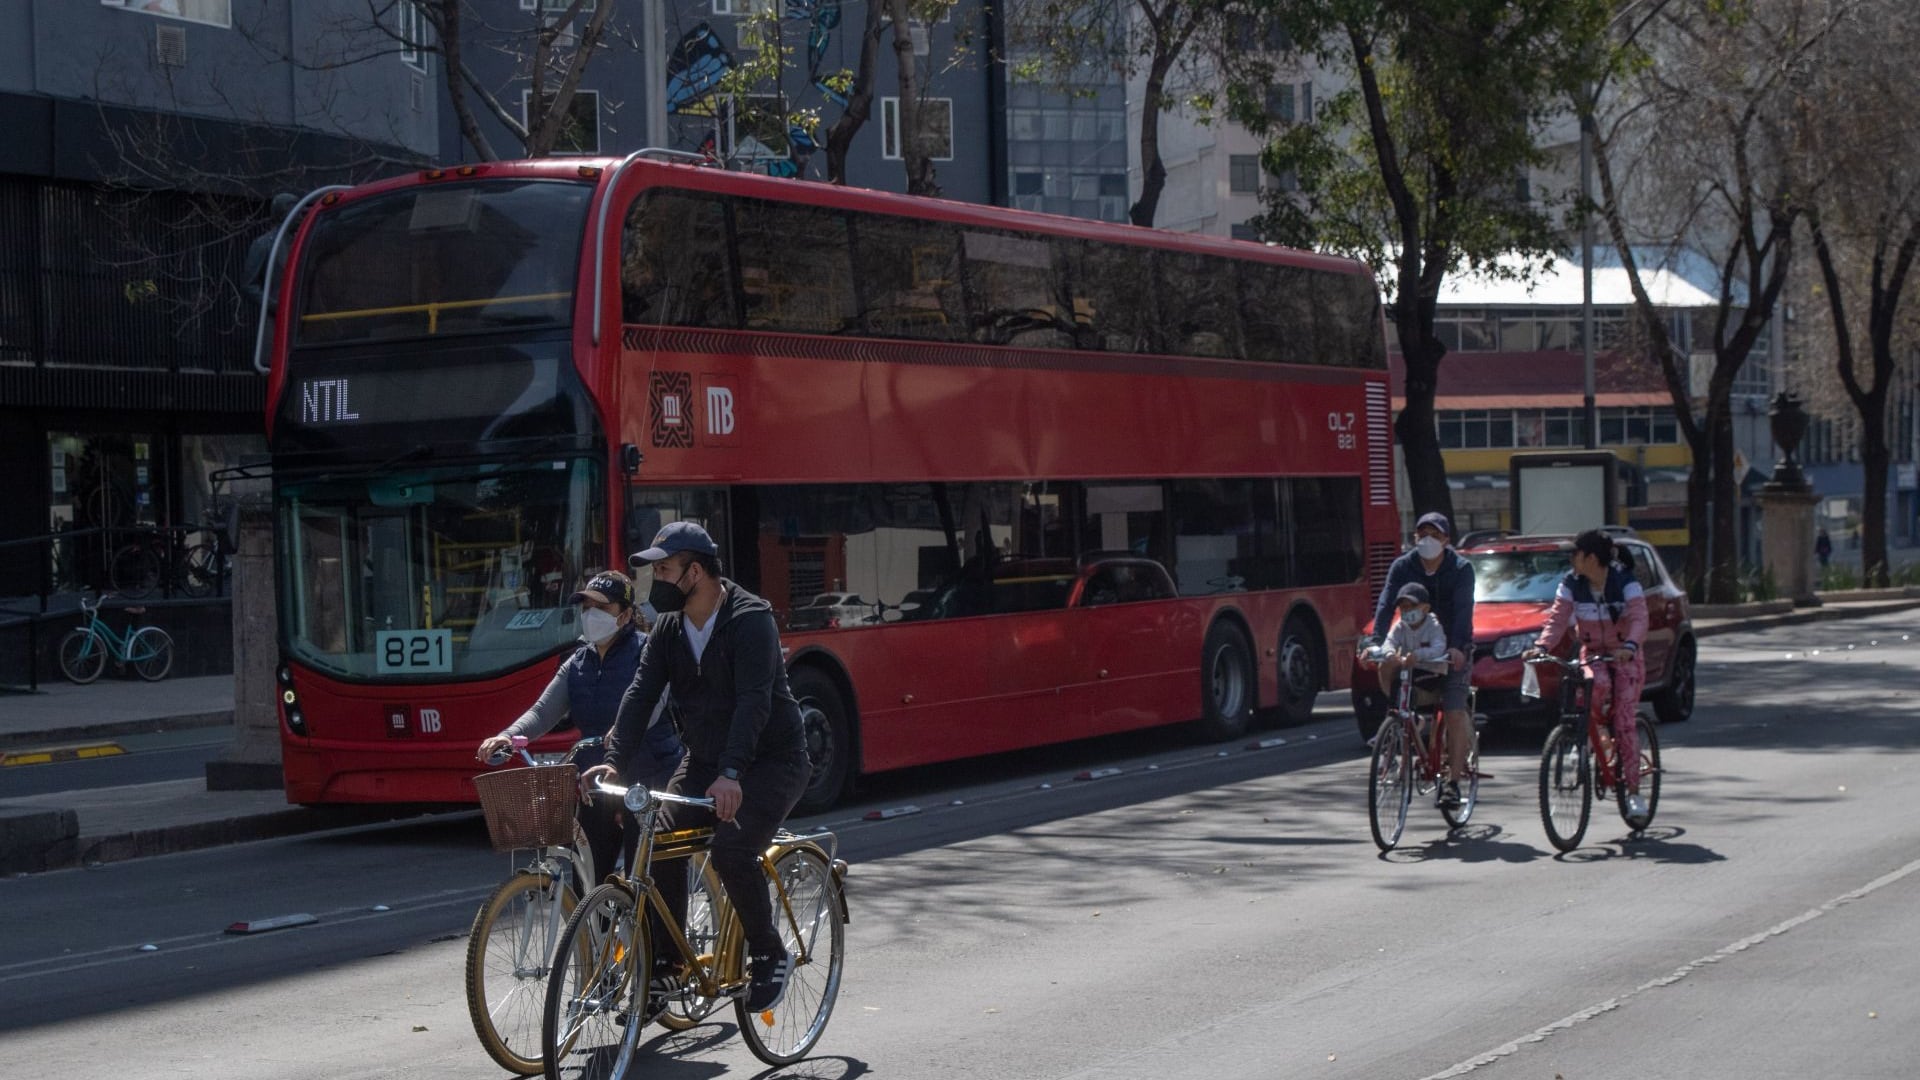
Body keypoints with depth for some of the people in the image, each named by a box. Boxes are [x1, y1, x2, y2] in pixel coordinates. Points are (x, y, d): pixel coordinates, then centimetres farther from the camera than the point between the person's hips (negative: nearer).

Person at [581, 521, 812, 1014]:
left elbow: (754, 701, -29)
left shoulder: (750, 619, -20)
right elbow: (642, 693, -6)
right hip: (704, 760, 7)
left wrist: (731, 775, -40)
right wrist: (614, 761, -20)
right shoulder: (669, 628, 2)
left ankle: (769, 955, -6)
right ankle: (666, 964, 3)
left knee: (732, 849, -27)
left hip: (770, 759, -7)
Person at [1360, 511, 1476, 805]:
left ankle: (1453, 781, -8)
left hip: (1452, 650, -3)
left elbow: (1463, 609, -23)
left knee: (1454, 714, -12)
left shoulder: (1461, 568, -10)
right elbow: (1386, 604, -15)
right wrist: (1375, 643, -30)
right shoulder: (1403, 567, -3)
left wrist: (1457, 647, -39)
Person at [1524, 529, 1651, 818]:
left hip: (1626, 657, -2)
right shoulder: (1571, 585, -5)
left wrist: (1629, 646, -47)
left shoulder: (1625, 582, -15)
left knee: (1624, 723, -11)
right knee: (1598, 683, -35)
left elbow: (1639, 619, -27)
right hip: (1593, 655, 2)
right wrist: (1542, 646, -31)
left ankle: (1634, 791, -3)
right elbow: (1558, 618, -12)